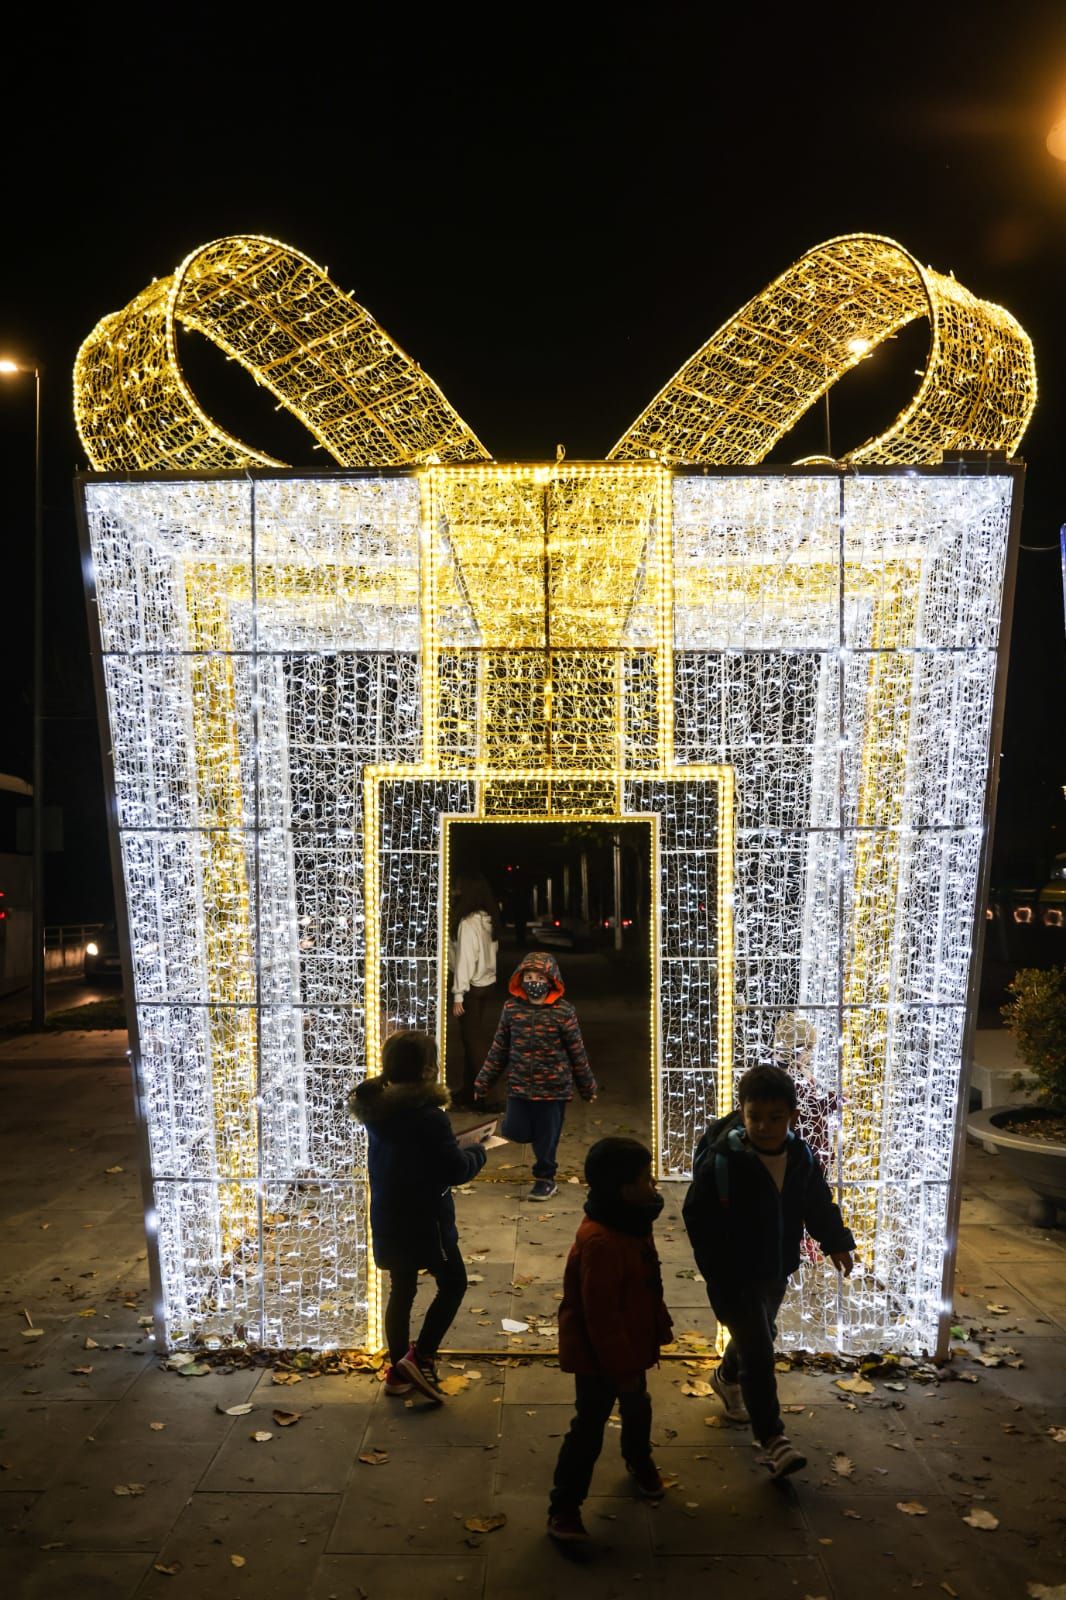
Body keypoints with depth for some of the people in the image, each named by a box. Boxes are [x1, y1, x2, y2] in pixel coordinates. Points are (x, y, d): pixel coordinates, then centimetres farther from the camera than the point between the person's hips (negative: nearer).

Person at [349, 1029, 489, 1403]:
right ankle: (421, 1357, 7)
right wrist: (476, 1152, 0)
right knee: (453, 1284, 13)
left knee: (401, 1289, 19)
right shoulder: (427, 1114, -25)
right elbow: (455, 1170, -20)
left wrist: (452, 1147, 11)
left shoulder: (375, 1106, -1)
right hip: (424, 1218, -7)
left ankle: (398, 1370, 28)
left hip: (387, 1217, 7)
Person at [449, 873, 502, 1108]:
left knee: (474, 1041, 0)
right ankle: (469, 1090, 24)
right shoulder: (488, 920, 5)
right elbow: (492, 952, 7)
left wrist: (458, 995, -16)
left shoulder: (467, 923, -17)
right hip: (489, 985, 8)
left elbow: (465, 961, -19)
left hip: (473, 990, -8)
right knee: (479, 1039, 14)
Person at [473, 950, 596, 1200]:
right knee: (515, 1132, -3)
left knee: (546, 1136, 7)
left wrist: (587, 1086, 6)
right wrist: (483, 1082, 8)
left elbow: (577, 1052, -1)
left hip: (553, 1088, -2)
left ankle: (545, 1178, 30)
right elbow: (498, 1049, 6)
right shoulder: (512, 1008, -2)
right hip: (519, 1086, 2)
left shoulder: (563, 1011, -10)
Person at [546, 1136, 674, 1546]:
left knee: (637, 1409, 29)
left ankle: (640, 1462, 55)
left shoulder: (632, 1224, -3)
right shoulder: (600, 1242, -36)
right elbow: (601, 1313, -31)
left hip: (630, 1347, 10)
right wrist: (621, 1366, -23)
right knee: (590, 1428, 3)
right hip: (598, 1357, -9)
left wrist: (660, 1325, 17)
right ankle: (563, 1508, 19)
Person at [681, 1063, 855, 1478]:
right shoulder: (721, 1162, -27)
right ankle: (774, 1439, 10)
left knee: (758, 1338, 26)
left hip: (777, 1271, 6)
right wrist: (717, 1273, -22)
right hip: (736, 1277, -6)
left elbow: (818, 1203, 10)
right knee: (758, 1353, -6)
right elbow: (698, 1217, -20)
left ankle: (727, 1379, 54)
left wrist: (835, 1241, 13)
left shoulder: (801, 1156, -9)